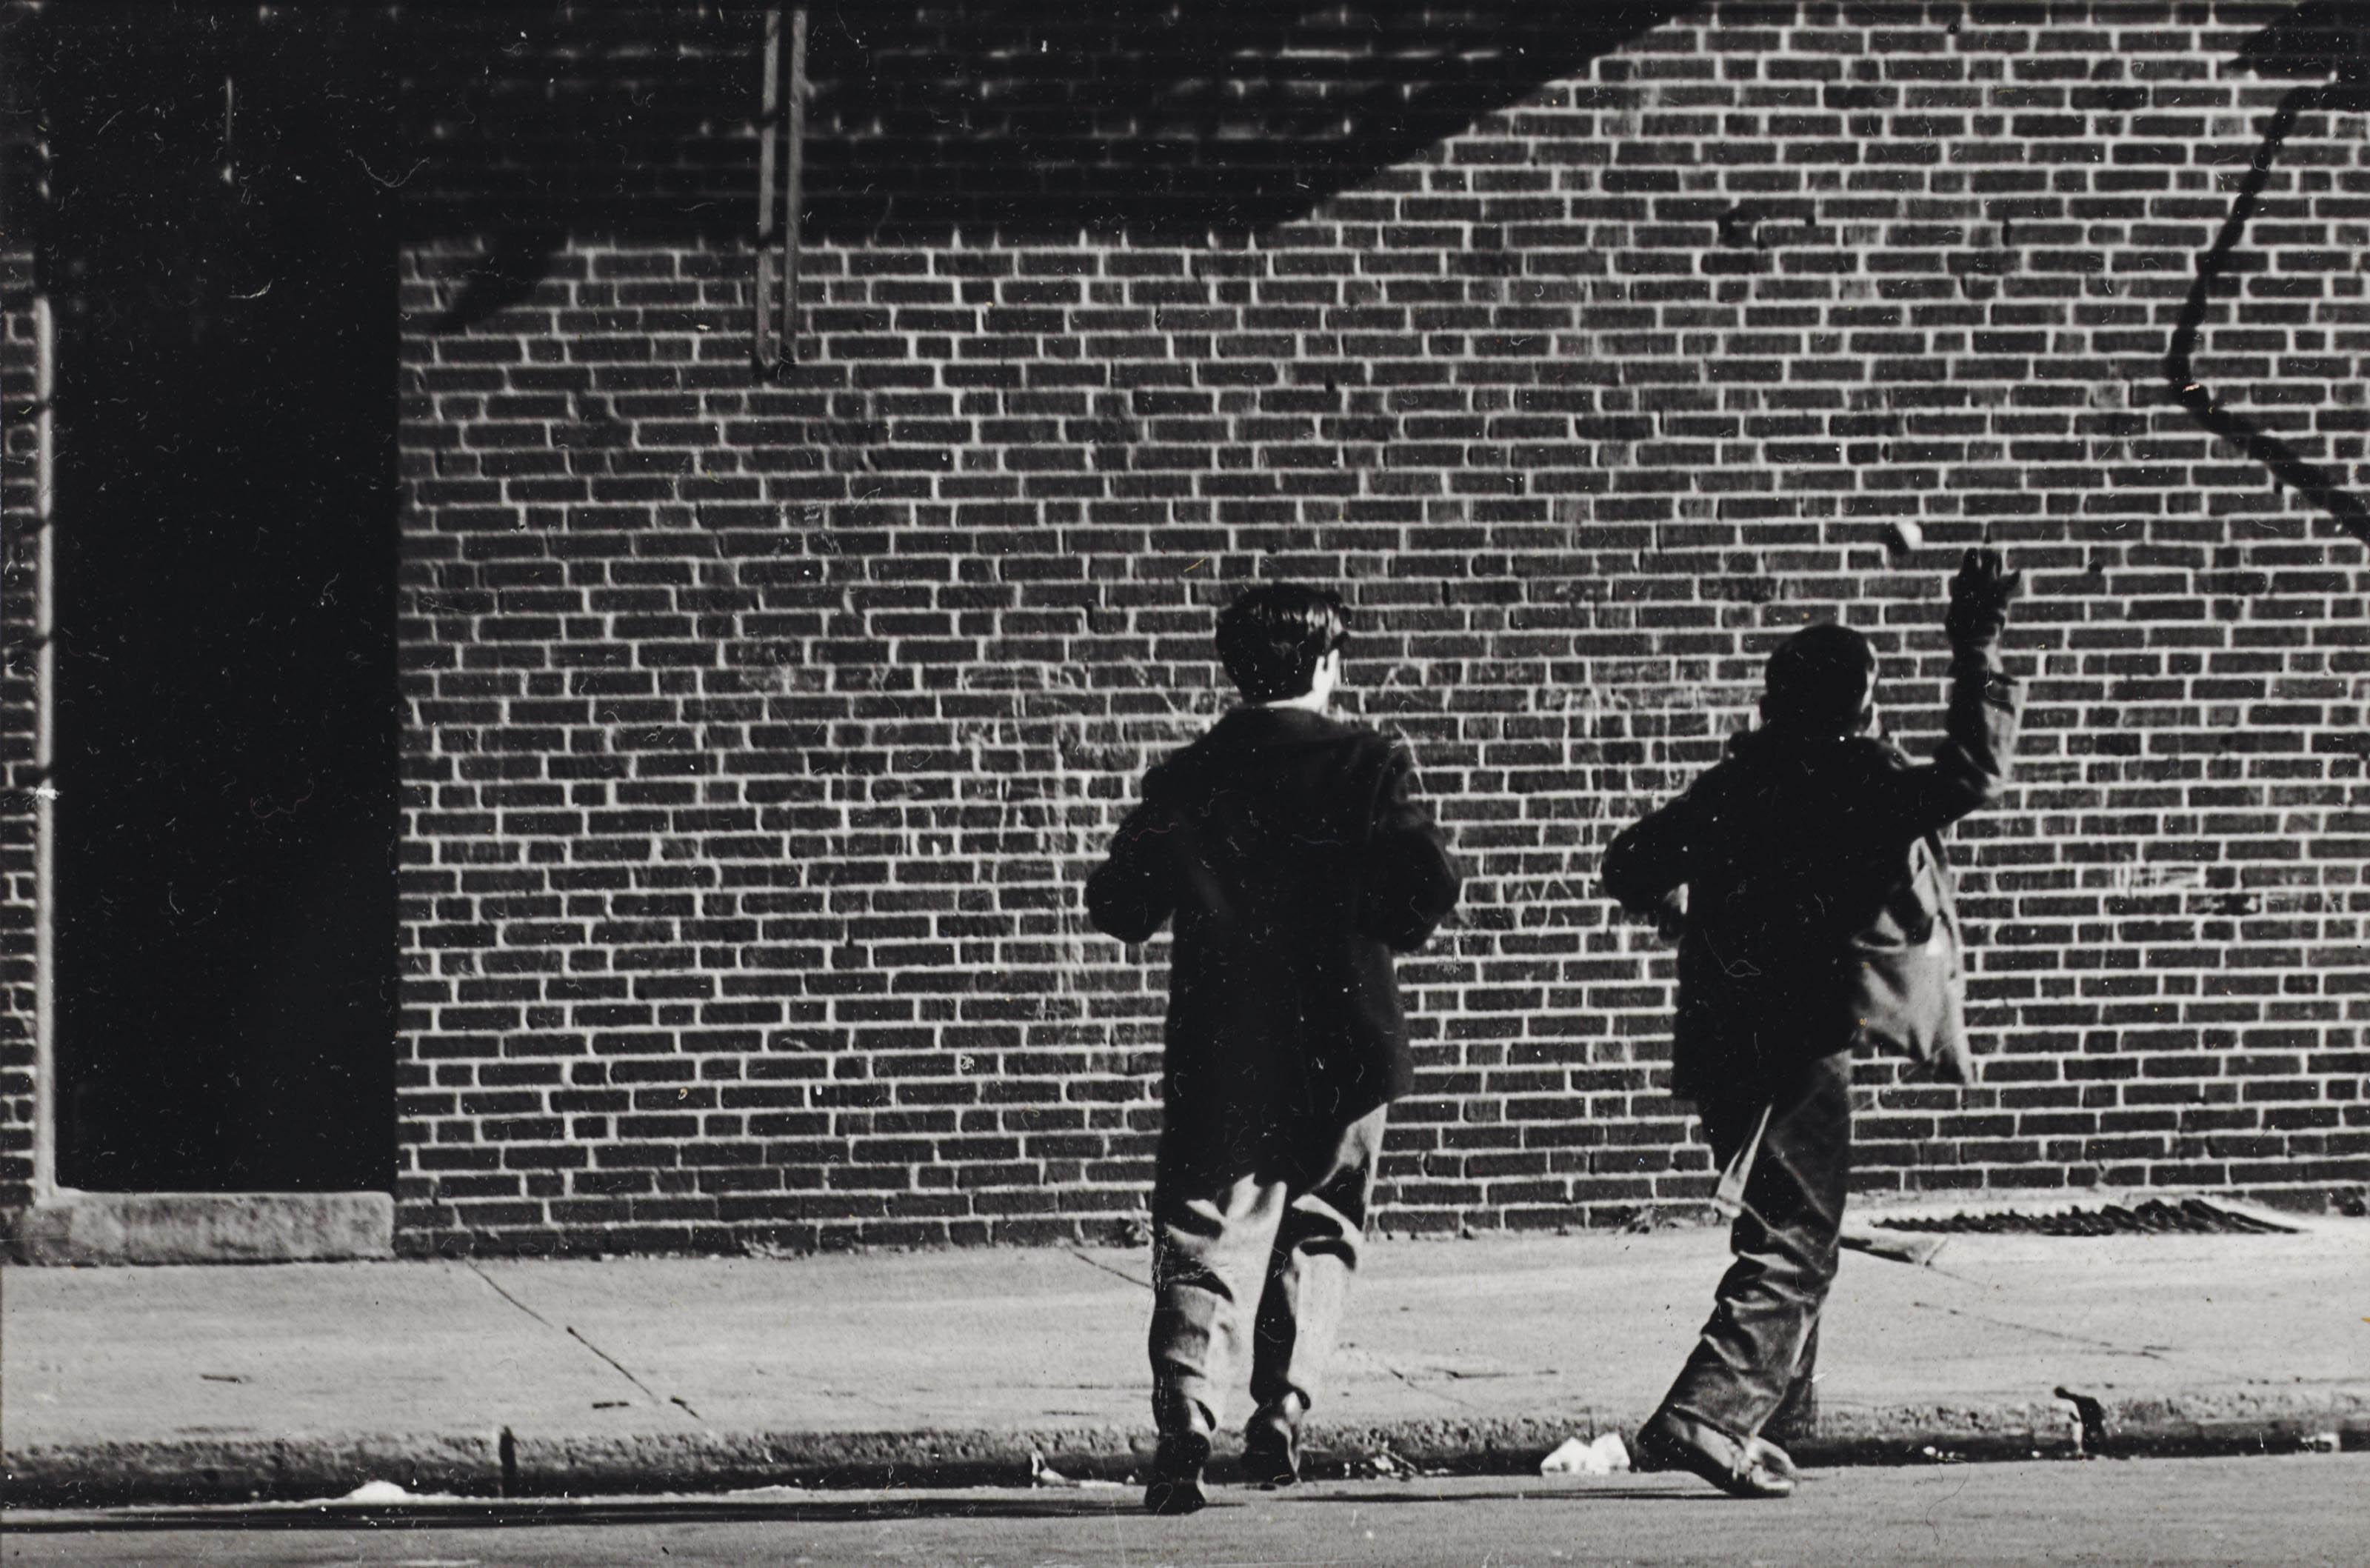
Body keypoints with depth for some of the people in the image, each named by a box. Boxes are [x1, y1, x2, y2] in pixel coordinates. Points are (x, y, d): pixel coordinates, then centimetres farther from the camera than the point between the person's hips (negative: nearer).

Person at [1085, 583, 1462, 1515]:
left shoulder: (1186, 780, 1)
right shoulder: (1367, 767, -4)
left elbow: (1116, 906, 0)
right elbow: (1426, 884, -12)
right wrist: (1394, 931, 9)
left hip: (1218, 1056, 0)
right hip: (1340, 1053, 0)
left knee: (1205, 1239, -1)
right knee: (1317, 1233, 16)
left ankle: (1185, 1419, -20)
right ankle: (1281, 1418, 5)